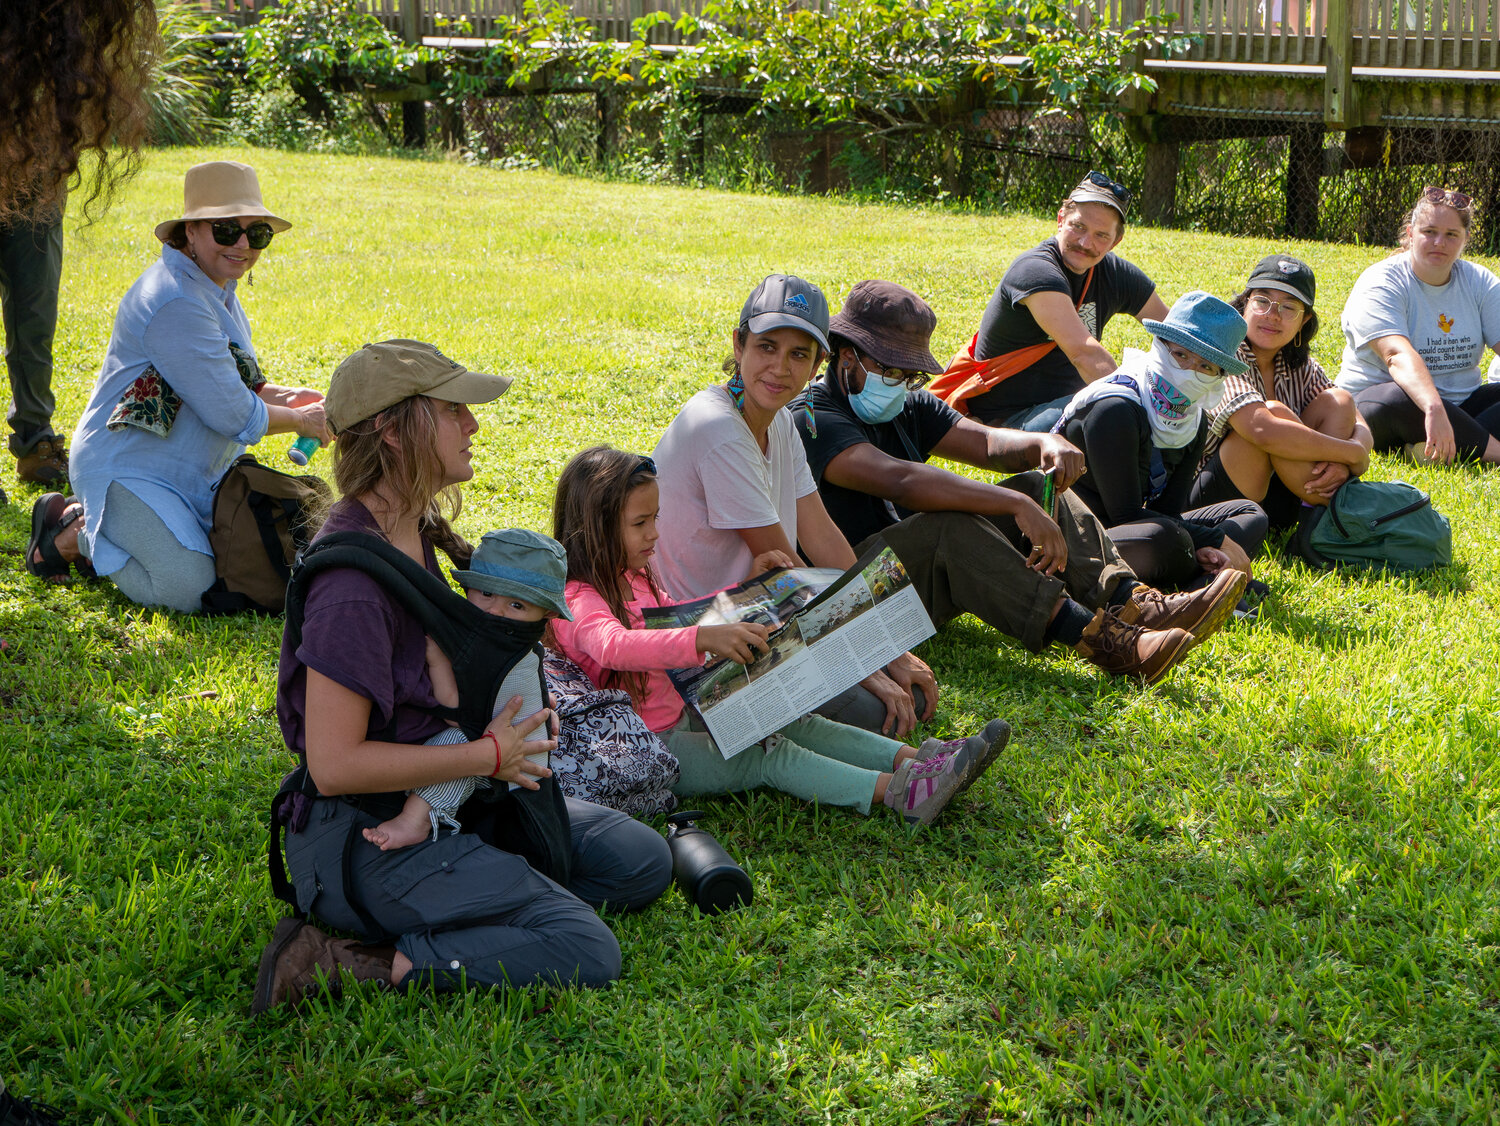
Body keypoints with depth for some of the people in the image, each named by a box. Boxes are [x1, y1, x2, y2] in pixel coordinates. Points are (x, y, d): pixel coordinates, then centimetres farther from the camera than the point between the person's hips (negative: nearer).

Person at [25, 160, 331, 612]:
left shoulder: (213, 288, 10)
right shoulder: (175, 304, -24)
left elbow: (228, 382, 21)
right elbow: (232, 416, -23)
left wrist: (280, 395, 2)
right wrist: (300, 420, -8)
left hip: (193, 470, 10)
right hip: (126, 469, -10)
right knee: (188, 588, -22)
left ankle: (106, 530, 18)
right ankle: (75, 534, 3)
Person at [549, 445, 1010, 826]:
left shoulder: (633, 579, 13)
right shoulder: (577, 601, -22)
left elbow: (674, 616, 31)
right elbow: (614, 645, -44)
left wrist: (746, 586, 20)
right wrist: (704, 638, -56)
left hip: (678, 716, 10)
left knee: (795, 724, -4)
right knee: (768, 757, -22)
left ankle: (917, 759, -15)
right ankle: (900, 793, -33)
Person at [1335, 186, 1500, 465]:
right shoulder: (1381, 284, -12)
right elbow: (1398, 355, -30)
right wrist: (1434, 408, -47)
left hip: (1460, 405, 6)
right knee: (1398, 399, -39)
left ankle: (1442, 452, -35)